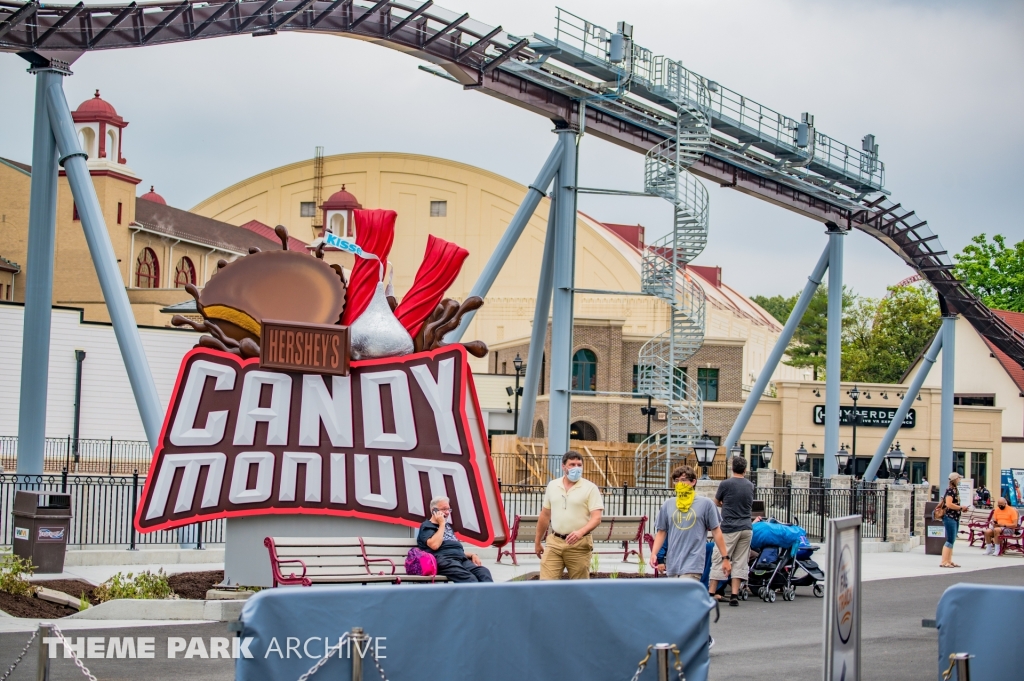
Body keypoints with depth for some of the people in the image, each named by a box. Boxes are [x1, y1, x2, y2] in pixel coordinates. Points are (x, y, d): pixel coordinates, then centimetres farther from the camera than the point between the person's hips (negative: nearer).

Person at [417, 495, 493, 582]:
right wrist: (441, 524, -1)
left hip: (461, 559, 7)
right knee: (470, 578, -36)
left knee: (484, 572, -26)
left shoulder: (447, 525, 33)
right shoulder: (427, 526, 9)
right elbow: (435, 545, -12)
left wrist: (471, 555, 15)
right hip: (443, 560, -7)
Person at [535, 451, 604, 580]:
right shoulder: (552, 486, 10)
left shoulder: (590, 488, -3)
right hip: (554, 542, 3)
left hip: (579, 545, -3)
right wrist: (537, 542, 20)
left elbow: (596, 518, -10)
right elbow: (545, 515, 18)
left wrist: (581, 532, -27)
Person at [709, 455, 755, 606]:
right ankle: (735, 595, 1)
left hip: (729, 528, -4)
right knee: (740, 561, 6)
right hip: (746, 528, 4)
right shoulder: (750, 485, 8)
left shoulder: (726, 484, -6)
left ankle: (711, 593, 1)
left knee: (719, 559, 1)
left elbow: (716, 502, 9)